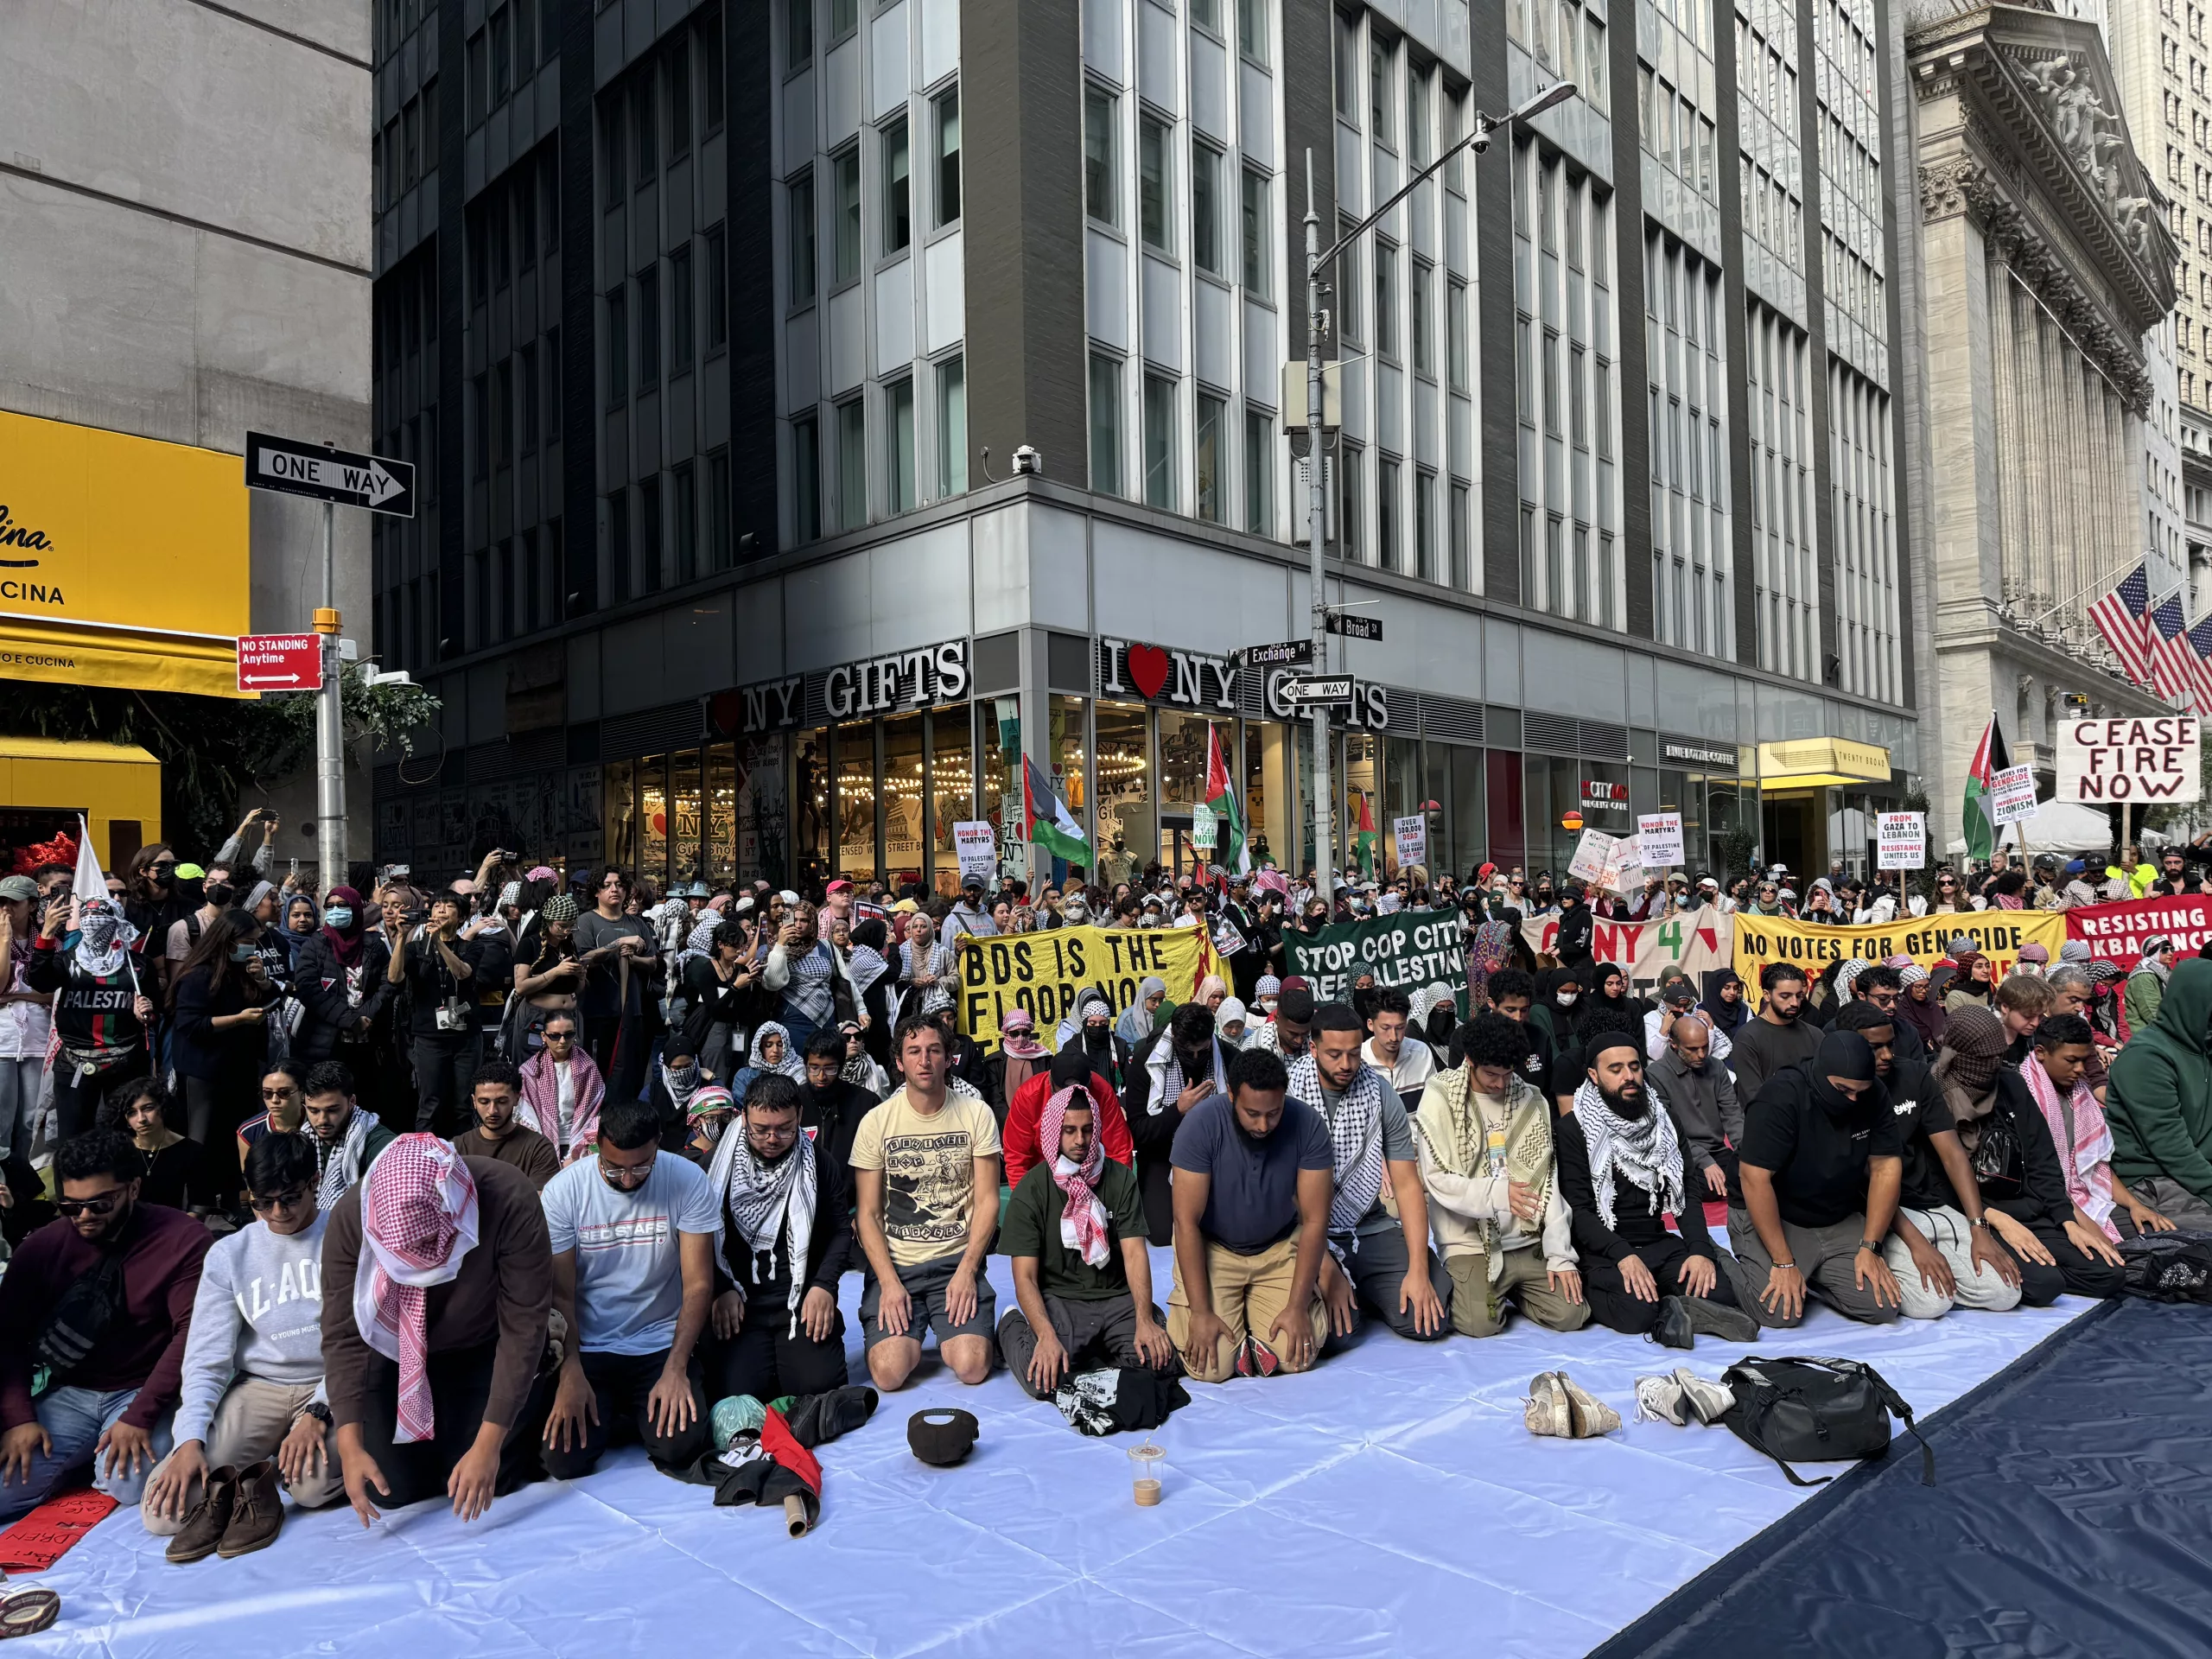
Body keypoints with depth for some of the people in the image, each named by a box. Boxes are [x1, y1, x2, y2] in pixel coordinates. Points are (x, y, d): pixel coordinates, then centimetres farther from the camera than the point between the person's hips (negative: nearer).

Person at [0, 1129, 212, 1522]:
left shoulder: (182, 1239, -12)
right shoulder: (42, 1247, 0)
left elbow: (191, 1334, -15)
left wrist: (140, 1416, -23)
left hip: (144, 1392, -3)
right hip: (68, 1395, 4)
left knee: (129, 1487, -28)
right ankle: (83, 1457, 12)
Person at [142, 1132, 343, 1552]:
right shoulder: (228, 1254, 6)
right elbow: (206, 1356, 3)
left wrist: (319, 1412, -21)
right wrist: (191, 1440, -12)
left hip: (330, 1386, -2)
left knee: (312, 1482, -33)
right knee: (163, 1511, -20)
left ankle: (262, 1473, -2)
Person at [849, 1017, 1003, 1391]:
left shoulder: (976, 1113, -1)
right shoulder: (876, 1122, -2)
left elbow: (987, 1200, -2)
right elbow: (868, 1214, -1)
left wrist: (967, 1271, -12)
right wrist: (889, 1283, -13)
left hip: (957, 1260, 0)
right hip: (894, 1264, 0)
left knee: (971, 1367, -19)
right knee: (889, 1373, -18)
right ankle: (911, 1333, 15)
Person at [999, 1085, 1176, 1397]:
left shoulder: (1120, 1178, 1)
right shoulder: (1031, 1189, -5)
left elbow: (1134, 1253, -6)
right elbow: (1025, 1277, -9)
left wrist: (1145, 1319, -23)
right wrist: (1046, 1335, -27)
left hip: (1116, 1297, 3)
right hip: (1058, 1299, -2)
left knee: (1159, 1362, -22)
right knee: (1045, 1379, -28)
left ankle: (1087, 1351, 8)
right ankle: (1012, 1327, 6)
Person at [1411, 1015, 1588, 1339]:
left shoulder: (1532, 1100, 3)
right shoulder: (1439, 1098, -8)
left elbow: (1548, 1181, 2)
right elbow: (1437, 1179, -11)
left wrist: (1560, 1254, -4)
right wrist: (1497, 1193, -25)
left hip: (1530, 1242, 4)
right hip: (1471, 1243, -3)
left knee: (1571, 1315, -10)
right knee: (1480, 1323, -22)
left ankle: (1511, 1292, 20)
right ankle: (1462, 1288, 13)